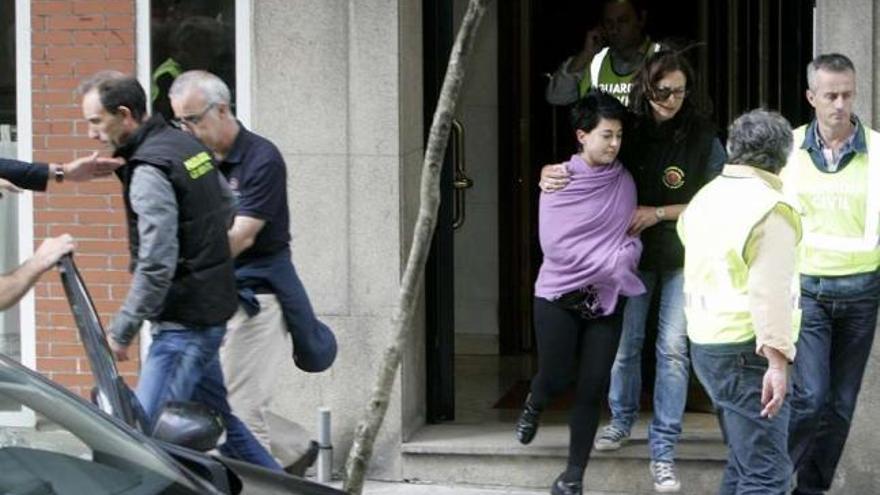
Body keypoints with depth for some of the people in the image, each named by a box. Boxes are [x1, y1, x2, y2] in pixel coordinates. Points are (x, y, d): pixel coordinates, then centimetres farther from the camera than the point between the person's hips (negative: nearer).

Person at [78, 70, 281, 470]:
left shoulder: (149, 171, -19)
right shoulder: (187, 145, 9)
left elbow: (156, 266, -24)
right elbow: (227, 207, 23)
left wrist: (121, 331, -18)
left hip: (184, 322, -10)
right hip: (210, 310, 10)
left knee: (147, 430, -13)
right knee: (215, 418, 21)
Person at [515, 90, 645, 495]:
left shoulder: (623, 182, 2)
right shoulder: (560, 181, -8)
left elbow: (633, 234, 11)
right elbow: (554, 243, -14)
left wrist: (629, 253, -9)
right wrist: (608, 261, -16)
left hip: (606, 299, 2)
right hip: (559, 295, -2)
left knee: (592, 388, -1)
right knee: (556, 377, 3)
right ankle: (533, 407, 41)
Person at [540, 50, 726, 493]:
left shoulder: (702, 137, -11)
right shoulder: (628, 131, -6)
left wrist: (658, 214, -17)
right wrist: (550, 173, -18)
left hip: (682, 256, -2)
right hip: (633, 252, 2)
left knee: (673, 348, -5)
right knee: (626, 341, 10)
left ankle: (663, 451, -1)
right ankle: (622, 419, 36)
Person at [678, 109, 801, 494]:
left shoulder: (705, 198, 12)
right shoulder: (771, 209, -14)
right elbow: (770, 292, -21)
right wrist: (777, 360, -23)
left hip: (703, 344, 9)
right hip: (745, 351, -9)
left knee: (743, 461, 19)